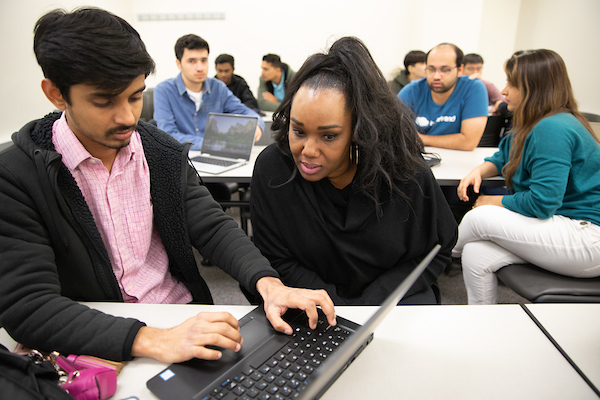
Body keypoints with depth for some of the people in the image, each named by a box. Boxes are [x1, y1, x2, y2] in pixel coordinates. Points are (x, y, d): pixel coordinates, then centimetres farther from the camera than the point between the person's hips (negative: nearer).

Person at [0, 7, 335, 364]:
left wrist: (268, 283, -20)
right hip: (97, 347, -2)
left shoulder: (166, 153, 1)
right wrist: (152, 341, -32)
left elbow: (211, 226, -1)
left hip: (186, 318, 3)